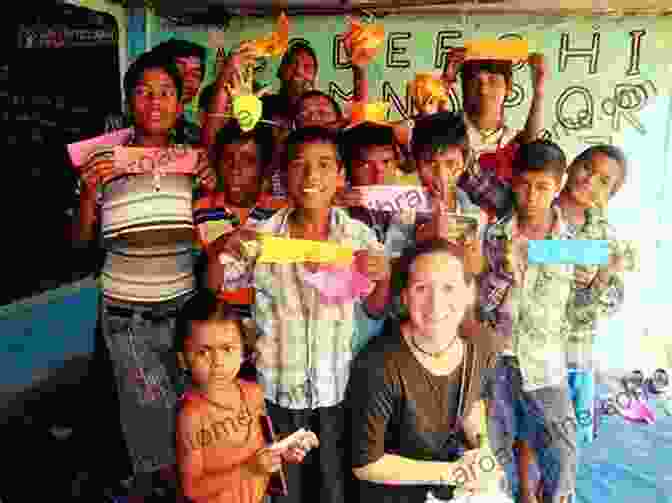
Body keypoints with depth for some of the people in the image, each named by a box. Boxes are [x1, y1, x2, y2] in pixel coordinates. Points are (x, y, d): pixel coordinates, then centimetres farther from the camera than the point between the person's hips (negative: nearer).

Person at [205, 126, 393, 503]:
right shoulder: (263, 234, -8)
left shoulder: (358, 235, -7)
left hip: (338, 390, 1)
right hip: (277, 390, 0)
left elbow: (374, 310, 3)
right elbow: (214, 288, -1)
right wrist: (219, 252, -21)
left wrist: (384, 278, -19)